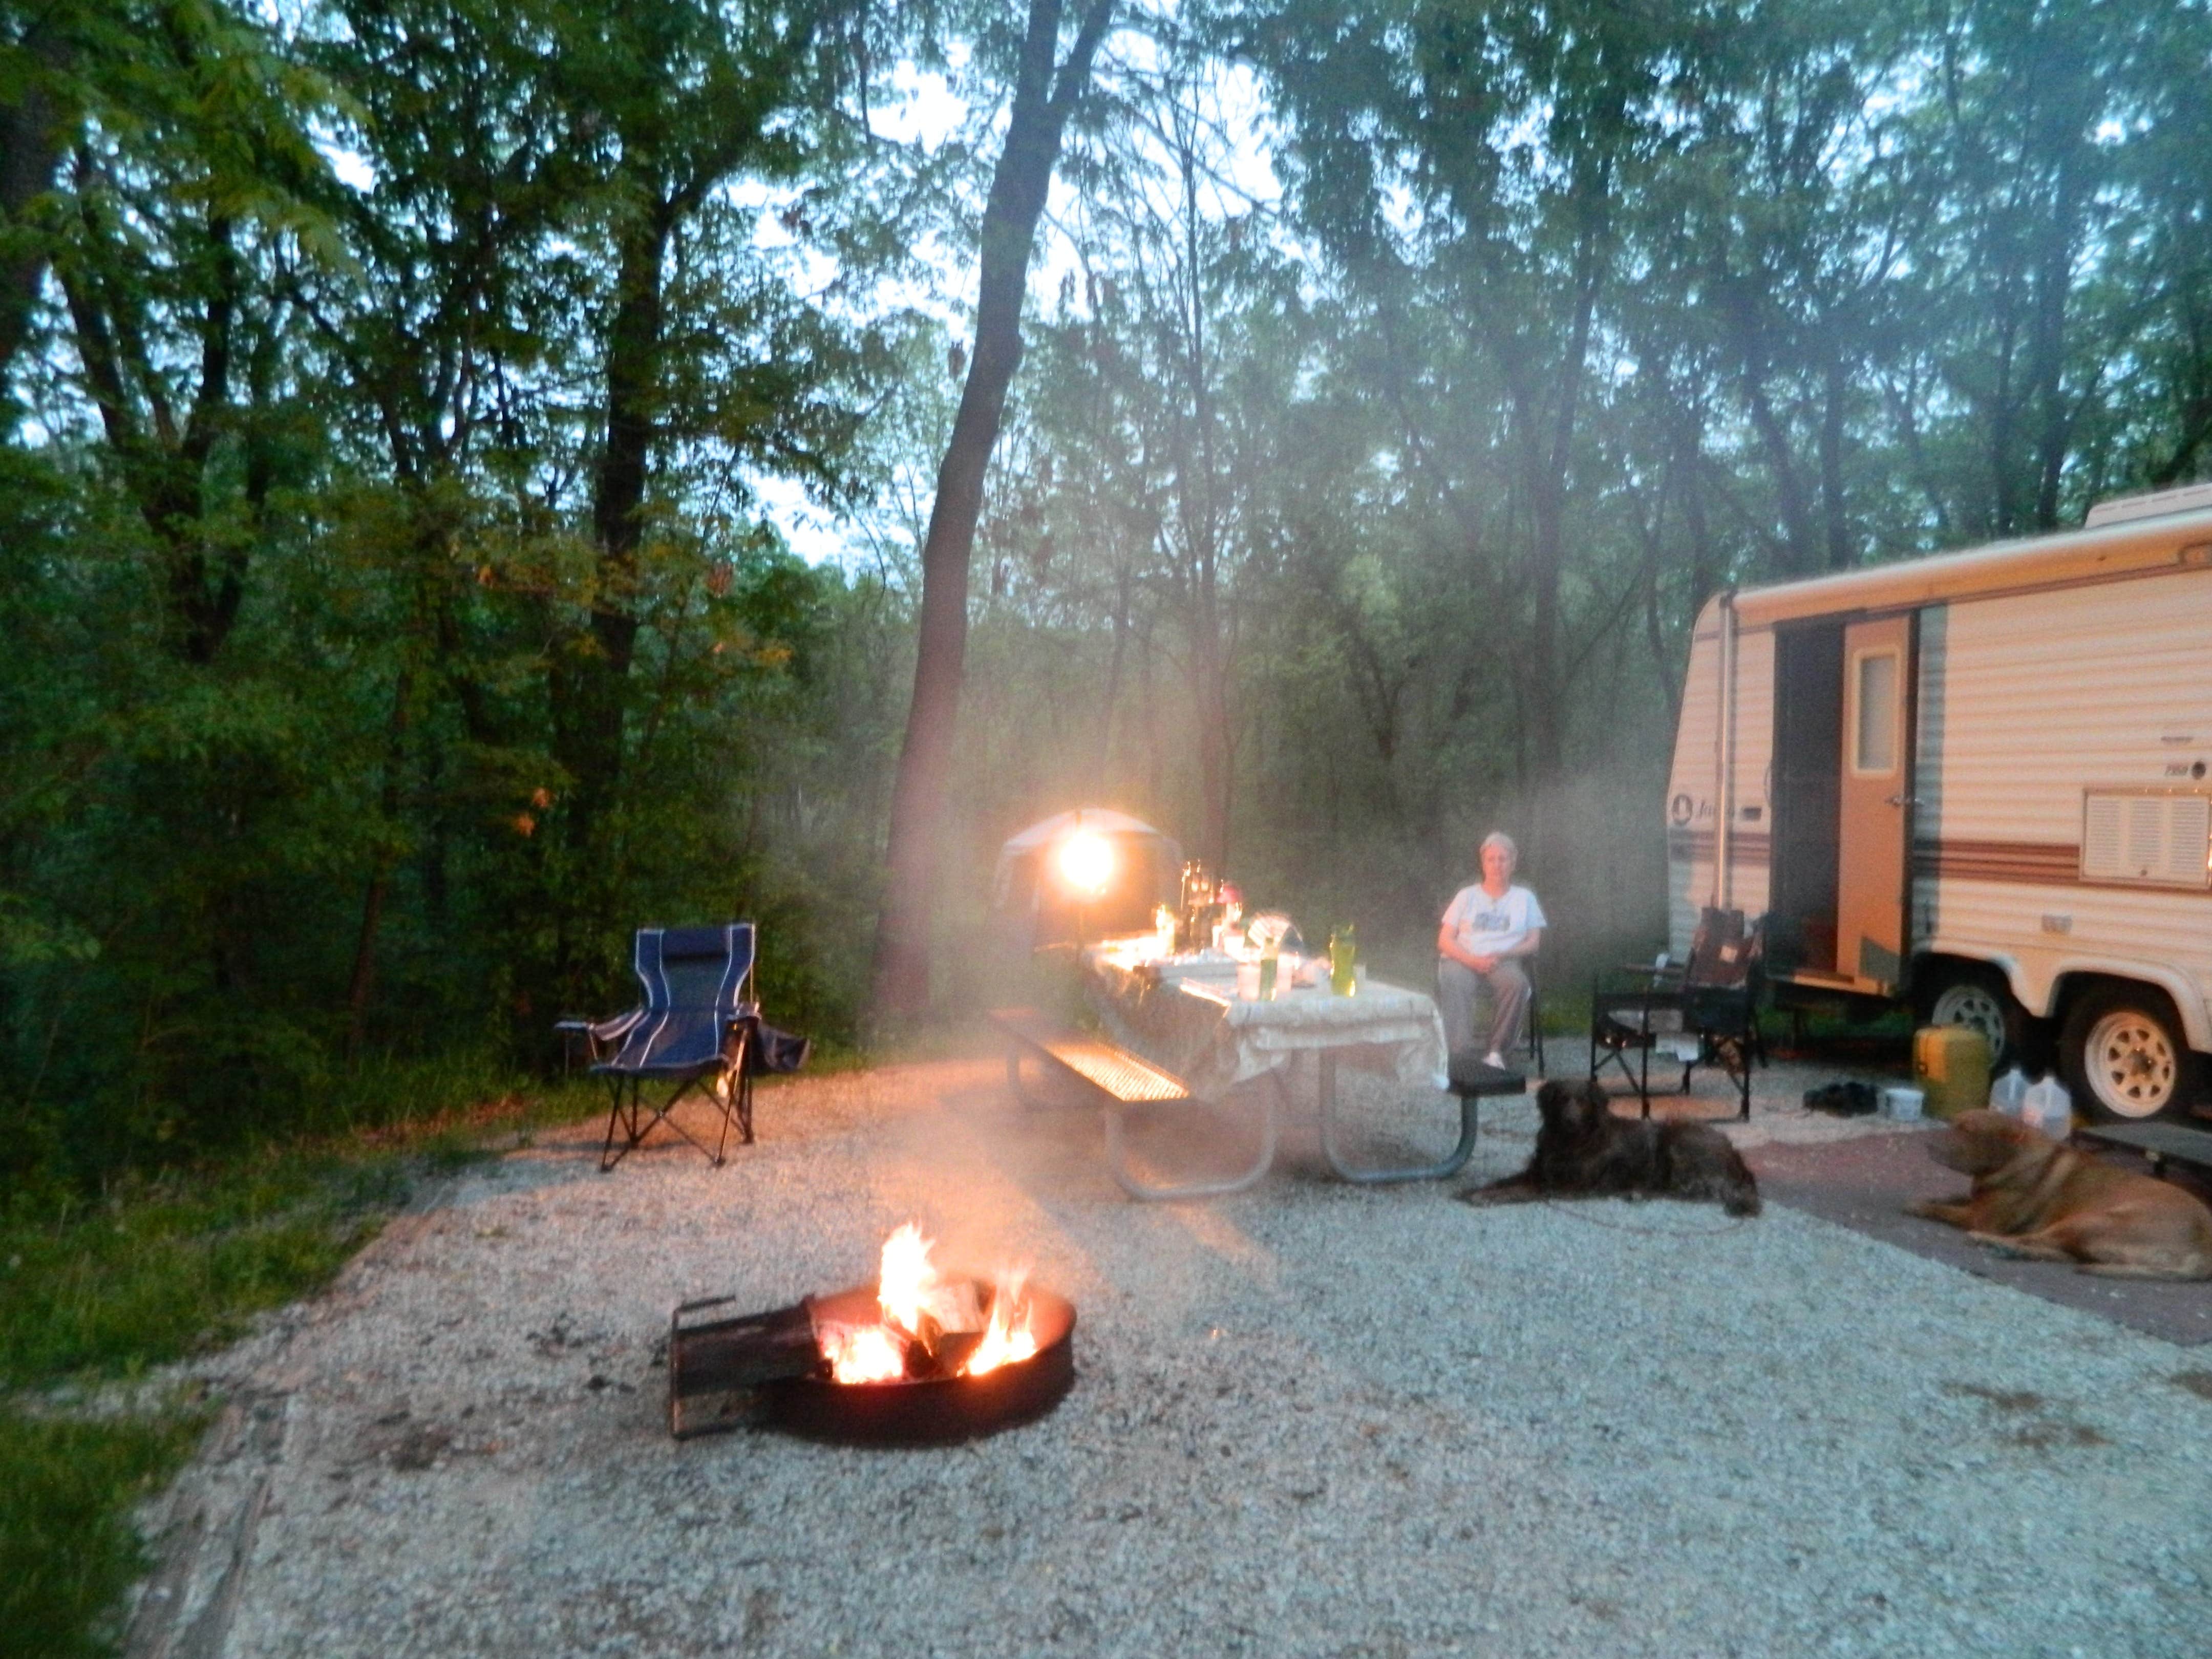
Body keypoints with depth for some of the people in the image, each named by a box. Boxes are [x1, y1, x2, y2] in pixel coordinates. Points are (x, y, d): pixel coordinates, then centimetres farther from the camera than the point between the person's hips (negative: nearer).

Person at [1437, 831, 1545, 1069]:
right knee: (1453, 984, -35)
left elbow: (1533, 942, 9)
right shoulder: (1467, 896, 18)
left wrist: (1501, 955, -10)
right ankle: (1460, 1052, -44)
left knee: (1517, 983, -35)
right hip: (1463, 960, 0)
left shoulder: (1525, 898, 19)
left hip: (1504, 961, 0)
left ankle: (1497, 1051, -29)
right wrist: (1472, 960, -11)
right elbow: (1444, 940, 9)